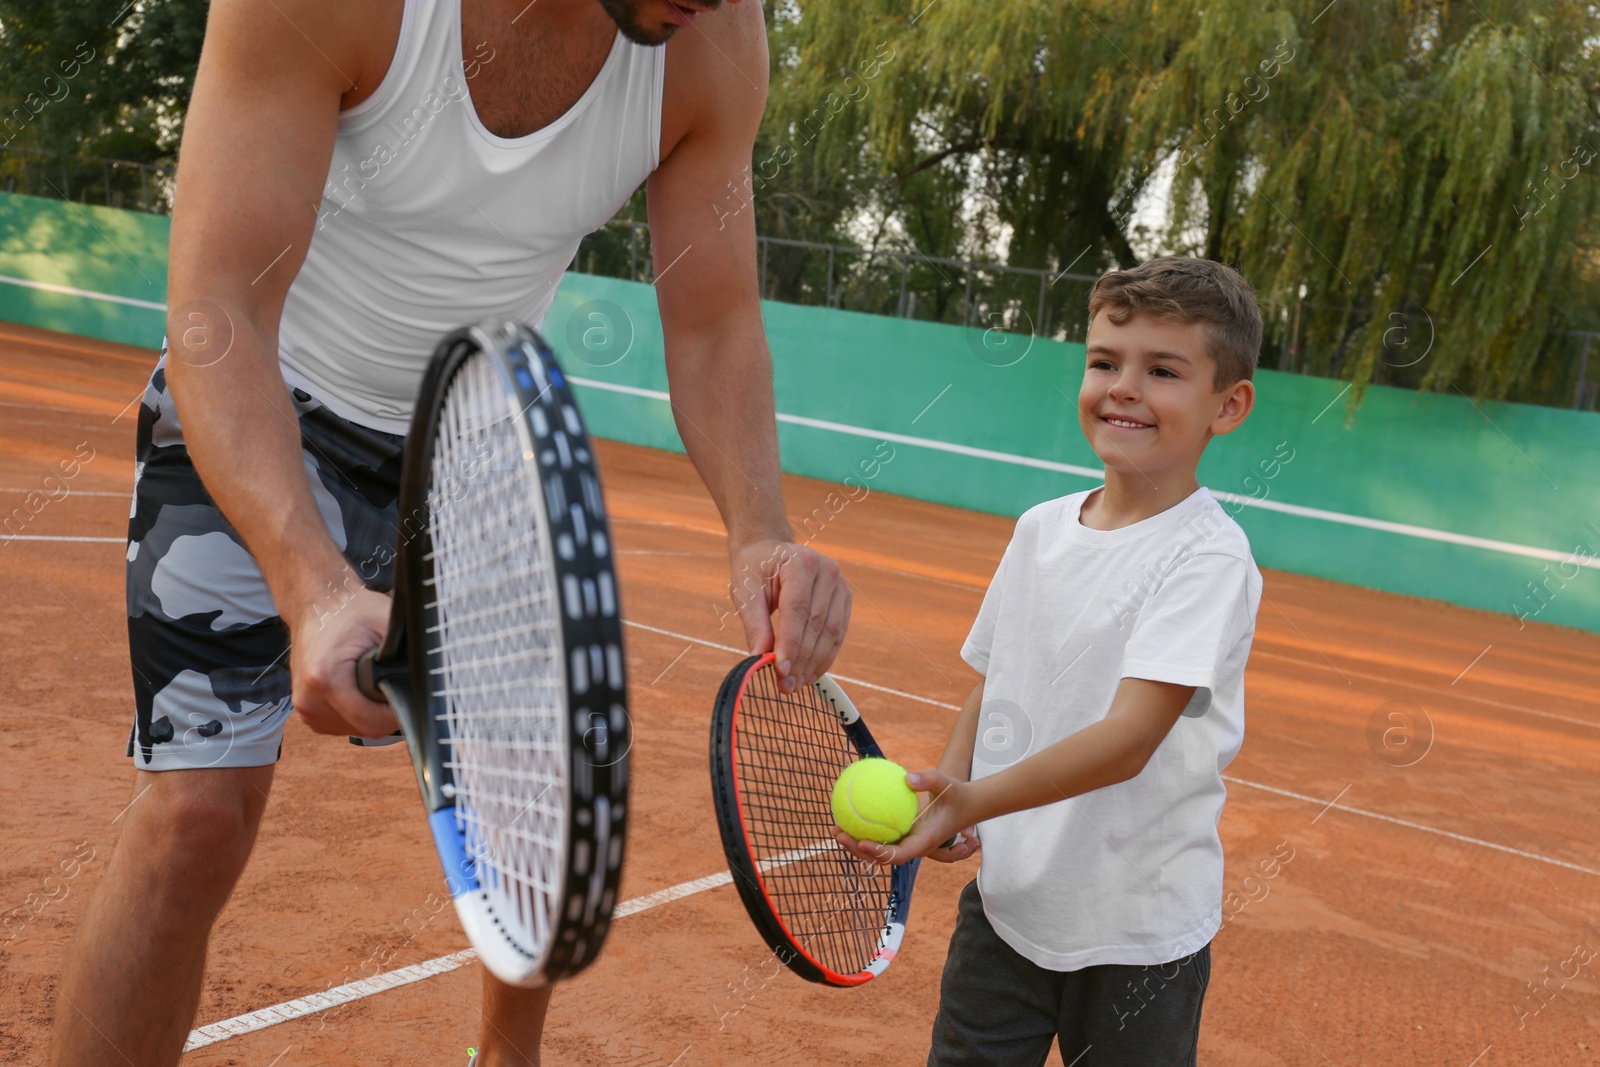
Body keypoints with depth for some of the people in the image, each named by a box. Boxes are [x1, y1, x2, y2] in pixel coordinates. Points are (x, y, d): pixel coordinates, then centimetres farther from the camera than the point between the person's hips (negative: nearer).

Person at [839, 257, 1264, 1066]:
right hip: (1003, 900, 5)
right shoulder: (1040, 528, 2)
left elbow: (1128, 737, -26)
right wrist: (942, 813, -5)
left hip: (1138, 934, -4)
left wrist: (975, 799, -38)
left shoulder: (1209, 559, -17)